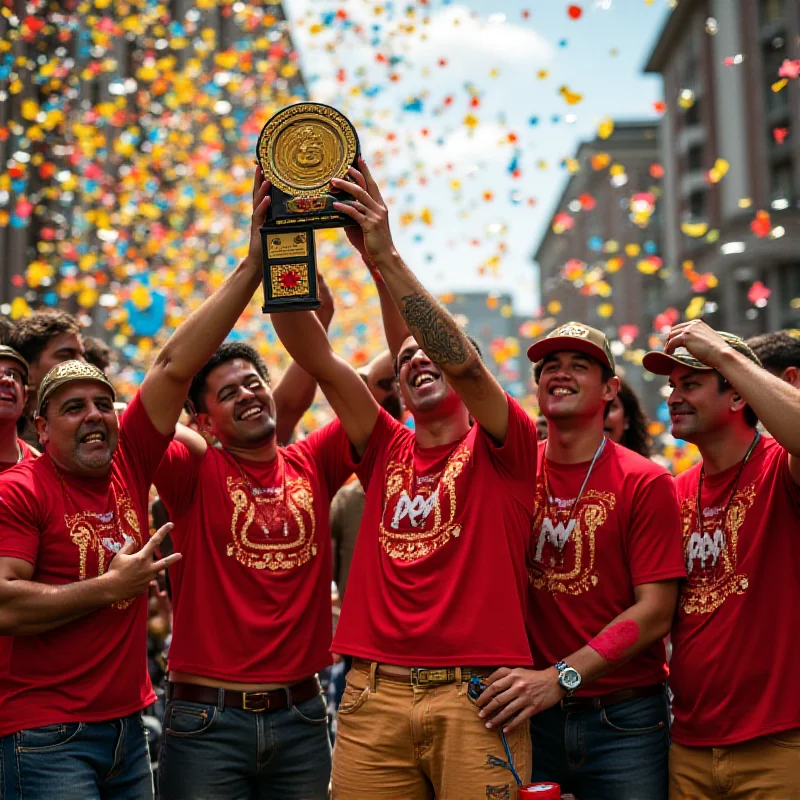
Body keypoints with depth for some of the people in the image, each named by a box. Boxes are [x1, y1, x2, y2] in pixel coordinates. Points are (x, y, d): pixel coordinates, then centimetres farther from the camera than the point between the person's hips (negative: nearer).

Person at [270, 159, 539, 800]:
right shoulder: (386, 450, 15)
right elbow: (312, 353, 6)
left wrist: (384, 256, -17)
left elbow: (462, 361, -13)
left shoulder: (503, 448, 5)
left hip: (476, 697, -3)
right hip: (374, 695, 3)